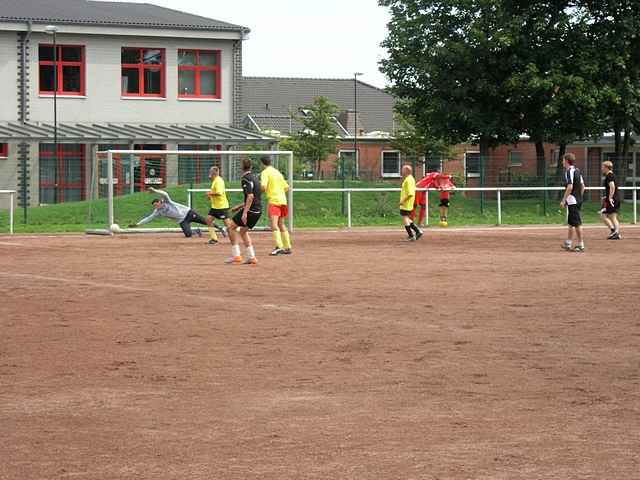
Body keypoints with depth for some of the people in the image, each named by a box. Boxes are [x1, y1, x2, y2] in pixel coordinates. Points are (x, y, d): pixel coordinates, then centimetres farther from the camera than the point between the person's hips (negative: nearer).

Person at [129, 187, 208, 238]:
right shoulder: (157, 212, 2)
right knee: (188, 235, -14)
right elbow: (148, 218, 1)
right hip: (182, 221, 3)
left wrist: (154, 191, -39)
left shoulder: (166, 201, -9)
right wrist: (137, 224, -5)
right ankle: (196, 231, 14)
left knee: (204, 222, -3)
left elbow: (165, 194, -29)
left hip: (188, 212, -3)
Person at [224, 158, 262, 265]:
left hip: (250, 210, -9)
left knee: (231, 227, 1)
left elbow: (250, 196, -23)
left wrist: (244, 213, -26)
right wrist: (239, 206, 32)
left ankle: (236, 255, -4)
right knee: (243, 230, 22)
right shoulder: (255, 178, 17)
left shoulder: (245, 179, -12)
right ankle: (251, 257, 16)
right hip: (258, 210, 9)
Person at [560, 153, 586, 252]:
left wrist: (563, 200, -20)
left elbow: (570, 187, -22)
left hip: (572, 200, -10)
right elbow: (583, 186, 17)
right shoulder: (577, 171, 14)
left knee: (576, 222, -6)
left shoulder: (569, 171, -14)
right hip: (578, 200, 10)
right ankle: (568, 244, 26)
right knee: (571, 222, 18)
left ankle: (581, 245, -5)